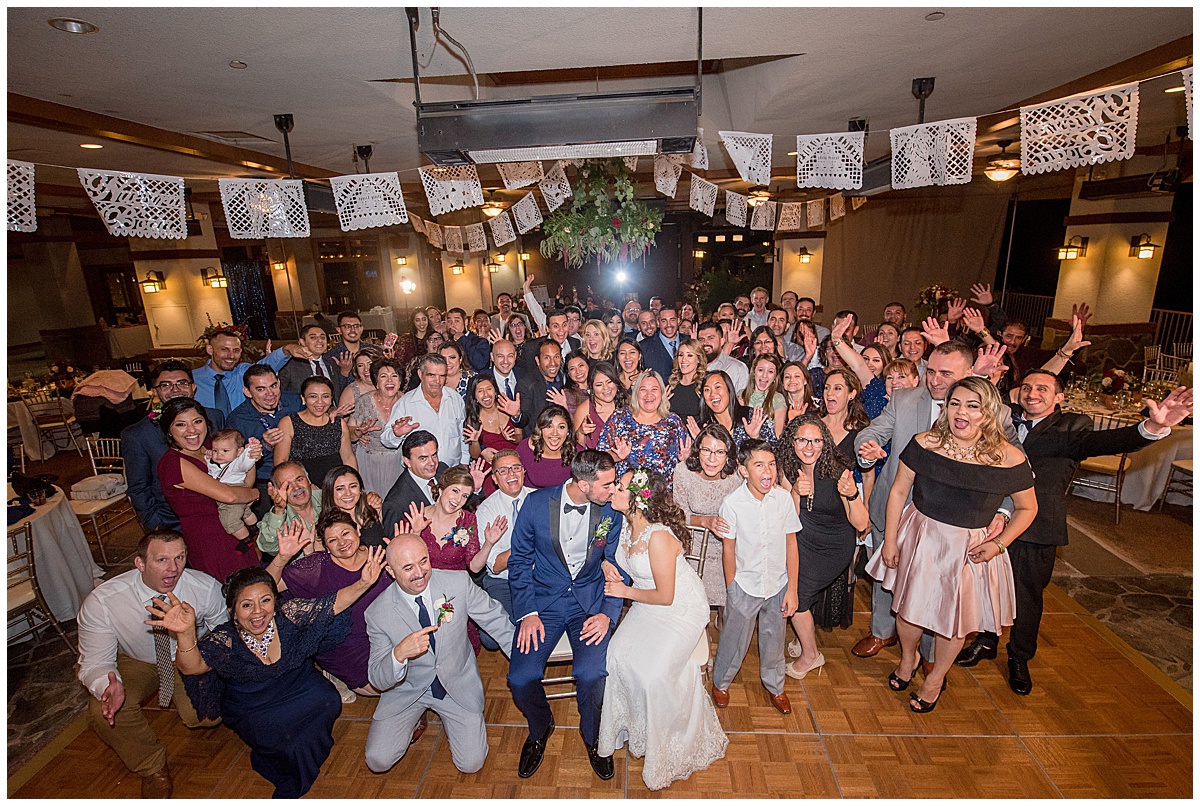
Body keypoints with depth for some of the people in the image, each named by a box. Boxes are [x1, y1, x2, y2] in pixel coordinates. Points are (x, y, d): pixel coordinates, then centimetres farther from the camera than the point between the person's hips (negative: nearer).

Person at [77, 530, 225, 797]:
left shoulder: (207, 588, -28)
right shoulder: (100, 603, -29)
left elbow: (223, 633, -10)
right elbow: (95, 663, -20)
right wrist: (108, 686, -42)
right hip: (137, 662, 1)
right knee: (102, 712, -27)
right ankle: (153, 769, 1)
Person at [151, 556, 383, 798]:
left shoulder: (290, 615, -17)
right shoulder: (225, 641, -18)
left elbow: (335, 603, -21)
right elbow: (191, 666, -35)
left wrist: (364, 583, -40)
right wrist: (186, 633, -54)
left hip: (301, 692, 2)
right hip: (253, 712, -2)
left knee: (327, 701, -24)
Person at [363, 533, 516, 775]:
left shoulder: (458, 583, -19)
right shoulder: (378, 613, -18)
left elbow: (495, 619, -5)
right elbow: (378, 680, -14)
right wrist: (399, 654, -37)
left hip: (458, 684, 0)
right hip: (407, 689, 1)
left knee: (471, 764, -7)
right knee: (378, 761, -9)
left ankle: (449, 719, 22)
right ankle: (414, 719, 20)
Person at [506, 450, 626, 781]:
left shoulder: (611, 510, -8)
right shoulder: (537, 503, -11)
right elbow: (519, 560, -1)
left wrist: (608, 613, -10)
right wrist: (527, 612, -8)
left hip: (590, 599, 0)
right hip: (544, 599, 1)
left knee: (592, 673, -22)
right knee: (521, 678, -15)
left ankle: (592, 736, 13)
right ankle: (539, 729, 22)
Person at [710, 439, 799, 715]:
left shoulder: (783, 498, -14)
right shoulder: (732, 503, -20)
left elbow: (791, 544, -4)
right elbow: (729, 549, -9)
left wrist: (792, 589, -2)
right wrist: (732, 590, -2)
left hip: (777, 584, 2)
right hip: (745, 586, -2)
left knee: (774, 640, 21)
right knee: (734, 639, 15)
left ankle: (774, 687, 48)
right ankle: (721, 682, 44)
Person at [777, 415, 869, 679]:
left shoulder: (838, 470, -22)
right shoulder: (788, 469, -12)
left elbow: (861, 524, -20)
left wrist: (852, 494, -38)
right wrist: (796, 492, -28)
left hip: (835, 546, -4)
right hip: (804, 540, 4)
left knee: (795, 592, -10)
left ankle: (810, 655, 17)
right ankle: (806, 635, 18)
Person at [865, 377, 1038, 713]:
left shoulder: (1010, 459, -15)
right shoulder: (924, 444, -14)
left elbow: (1027, 508, 2)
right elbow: (898, 491, -4)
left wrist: (998, 543, -12)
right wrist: (890, 540, -2)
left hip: (969, 550, -1)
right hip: (919, 539, 1)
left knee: (955, 619, 16)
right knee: (908, 606, 16)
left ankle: (935, 678, 46)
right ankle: (908, 657, 49)